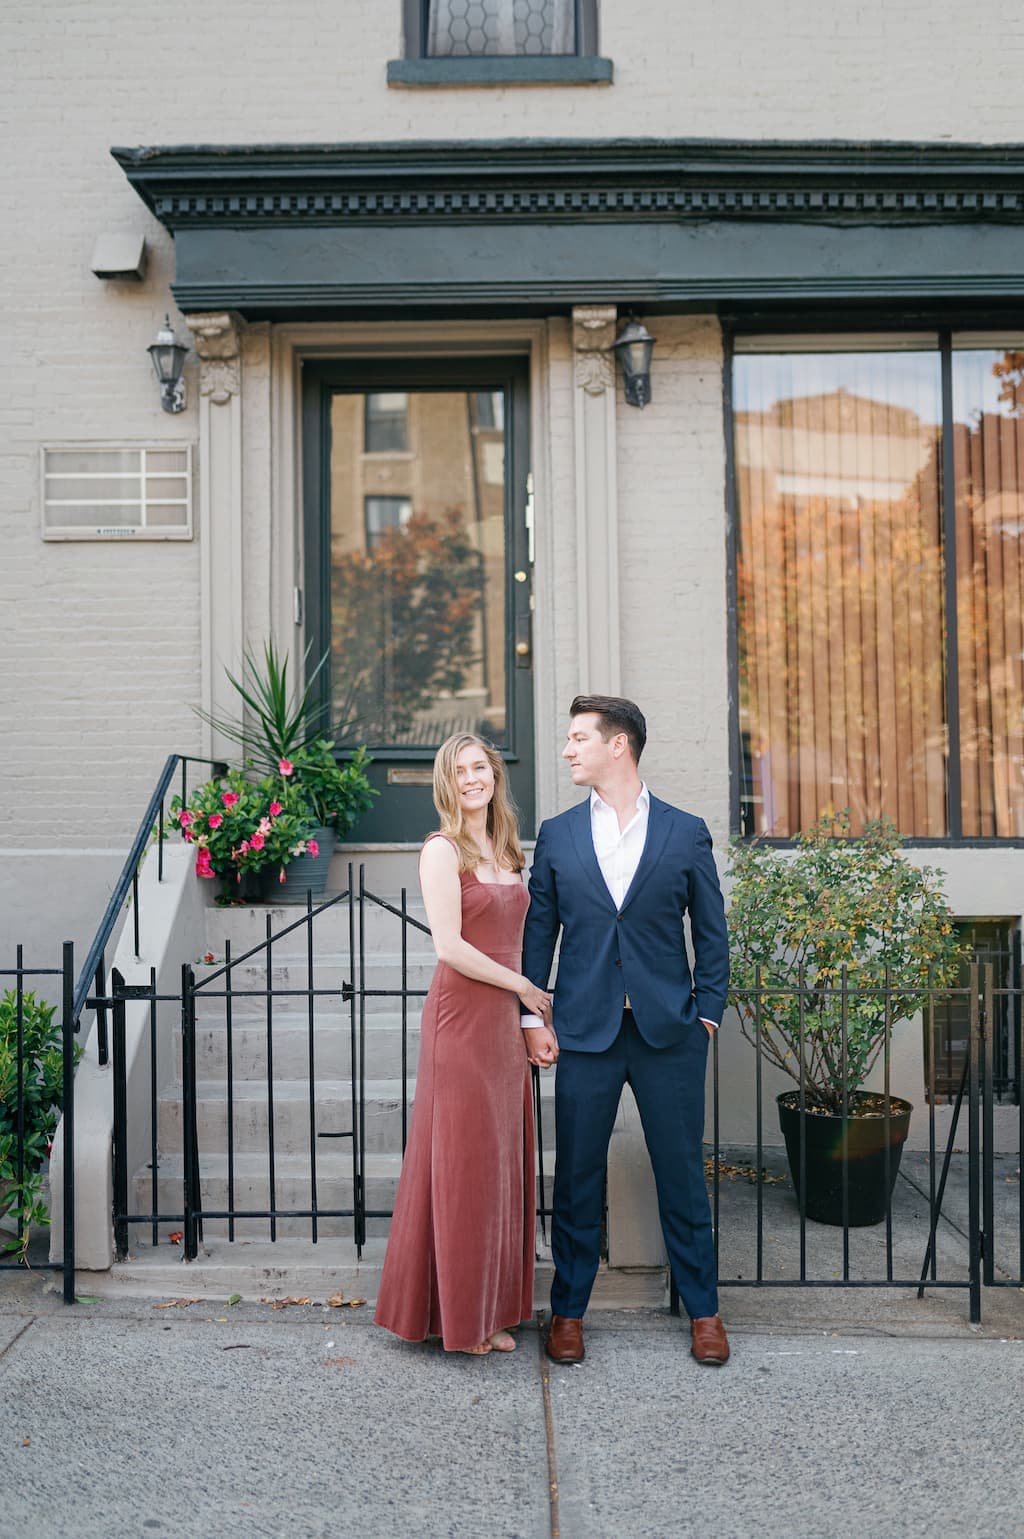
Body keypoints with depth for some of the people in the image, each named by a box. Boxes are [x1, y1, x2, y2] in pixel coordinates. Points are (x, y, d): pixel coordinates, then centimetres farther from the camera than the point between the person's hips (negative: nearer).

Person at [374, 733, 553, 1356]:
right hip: (461, 1017, -7)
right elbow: (450, 945, -15)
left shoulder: (506, 850, 15)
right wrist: (525, 988, -9)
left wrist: (532, 1007, 9)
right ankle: (456, 1314, 13)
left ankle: (491, 1309, 22)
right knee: (462, 1163, 0)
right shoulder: (443, 850, -8)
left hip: (507, 1020, 8)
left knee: (503, 1162, 11)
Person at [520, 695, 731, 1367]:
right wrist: (533, 1017, 2)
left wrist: (708, 1013, -1)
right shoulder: (557, 835, 7)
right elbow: (539, 931, 8)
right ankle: (569, 1311, 22)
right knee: (577, 1177, 8)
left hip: (668, 1031, -1)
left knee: (683, 1173, 7)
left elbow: (712, 932, 6)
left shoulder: (686, 831, 3)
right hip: (585, 1032, 1)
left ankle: (703, 1310, 22)